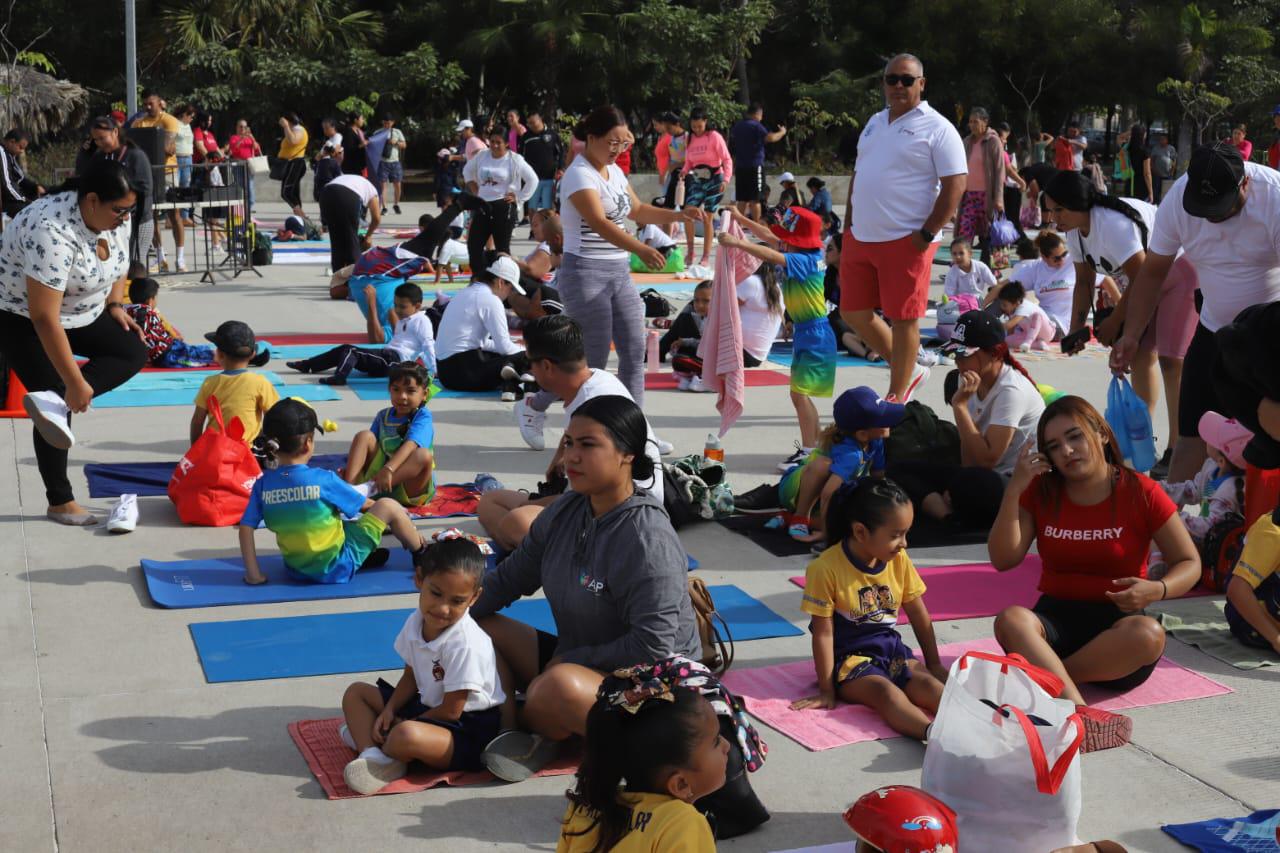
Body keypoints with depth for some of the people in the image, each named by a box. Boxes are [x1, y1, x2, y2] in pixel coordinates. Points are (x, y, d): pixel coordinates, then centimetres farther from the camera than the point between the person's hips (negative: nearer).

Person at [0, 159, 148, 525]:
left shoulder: (115, 217, -13)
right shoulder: (52, 232, -37)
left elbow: (117, 264, 12)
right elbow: (44, 319, -36)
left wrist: (115, 306, -5)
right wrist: (75, 383, -33)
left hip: (79, 312, 8)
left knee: (134, 350, -9)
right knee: (58, 398, -11)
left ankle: (52, 403, -20)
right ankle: (60, 502, 1)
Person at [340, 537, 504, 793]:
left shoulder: (466, 644, -25)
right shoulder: (415, 623, -2)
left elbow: (451, 711, -19)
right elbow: (411, 676, 13)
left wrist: (401, 725, -10)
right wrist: (389, 710, -4)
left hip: (471, 731, -9)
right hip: (429, 707, 9)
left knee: (406, 736, -39)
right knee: (355, 692, 11)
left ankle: (365, 738, -5)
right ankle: (372, 755, -14)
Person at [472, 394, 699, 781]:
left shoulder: (647, 539, -25)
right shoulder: (567, 510, 0)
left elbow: (653, 645, -27)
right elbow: (512, 576, 9)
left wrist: (571, 659, -20)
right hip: (574, 658, 9)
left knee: (561, 685, -38)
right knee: (479, 627, 3)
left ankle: (527, 731, -3)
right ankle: (515, 734, -14)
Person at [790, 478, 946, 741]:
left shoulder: (899, 560, 0)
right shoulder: (827, 568, -16)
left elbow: (919, 616, 10)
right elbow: (823, 633, -13)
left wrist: (934, 665, 15)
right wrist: (827, 691, -11)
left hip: (892, 649, 6)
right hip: (849, 658, -6)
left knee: (927, 684, -24)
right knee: (886, 691, -34)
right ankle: (936, 734, -57)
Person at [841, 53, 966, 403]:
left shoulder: (937, 128, -7)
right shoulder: (875, 122, 16)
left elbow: (955, 184, -13)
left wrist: (927, 234, -17)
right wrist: (849, 225, 16)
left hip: (905, 241, -8)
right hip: (860, 238, 8)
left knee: (903, 318, -1)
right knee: (853, 312, 11)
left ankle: (896, 398, 11)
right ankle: (907, 371, 27)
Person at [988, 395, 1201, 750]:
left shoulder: (1140, 492, -2)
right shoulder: (1040, 491, 6)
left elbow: (1190, 564, 2)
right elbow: (1003, 559, -3)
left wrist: (1156, 590, -21)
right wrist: (1015, 489, -12)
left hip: (1117, 618, -1)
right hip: (1056, 617, 1)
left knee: (1149, 635, -36)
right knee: (1010, 619, -33)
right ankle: (1083, 714, -50)